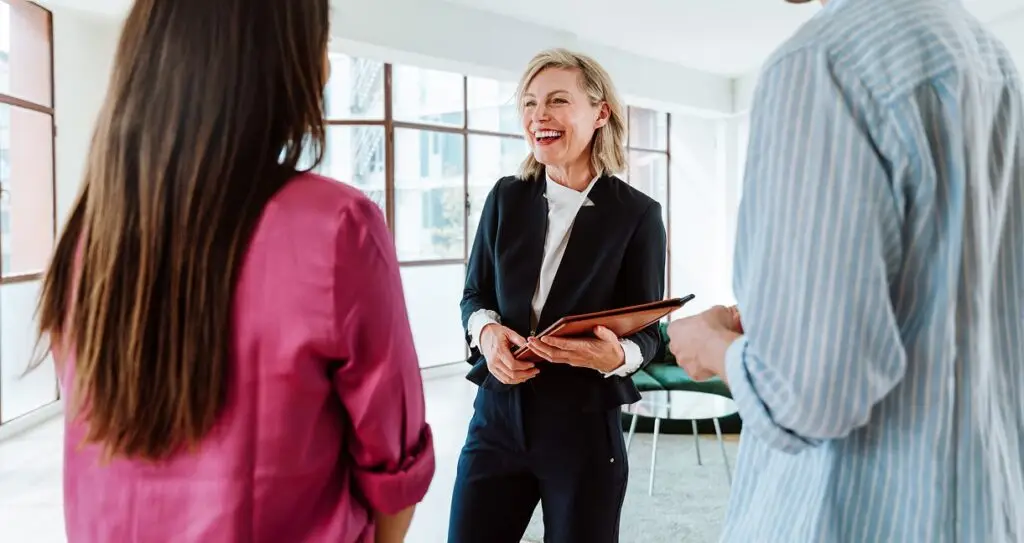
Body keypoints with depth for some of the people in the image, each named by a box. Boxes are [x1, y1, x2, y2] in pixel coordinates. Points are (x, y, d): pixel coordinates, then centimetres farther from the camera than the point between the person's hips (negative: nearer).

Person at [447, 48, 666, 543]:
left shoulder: (637, 214, -7)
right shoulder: (505, 197, 1)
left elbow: (647, 332, -3)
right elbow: (474, 295, 9)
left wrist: (617, 356, -26)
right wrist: (487, 331, -14)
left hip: (584, 429, -2)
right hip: (497, 419, 3)